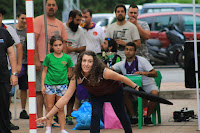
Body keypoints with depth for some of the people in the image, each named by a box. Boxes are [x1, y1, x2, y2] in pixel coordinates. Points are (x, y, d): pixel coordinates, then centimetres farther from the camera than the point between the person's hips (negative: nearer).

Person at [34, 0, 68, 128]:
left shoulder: (60, 24, 15)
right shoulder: (39, 20, -1)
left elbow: (64, 43, 18)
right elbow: (34, 40, -8)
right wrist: (36, 60, -16)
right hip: (42, 61, -5)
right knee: (40, 90, -5)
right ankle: (40, 118, -2)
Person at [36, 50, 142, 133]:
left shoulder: (104, 72, -42)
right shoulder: (77, 77, -33)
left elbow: (122, 78, -24)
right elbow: (65, 98, -31)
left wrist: (135, 87, -9)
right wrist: (47, 116, -34)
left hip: (114, 92, -1)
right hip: (96, 95, 1)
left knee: (121, 115, 17)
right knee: (95, 115, -22)